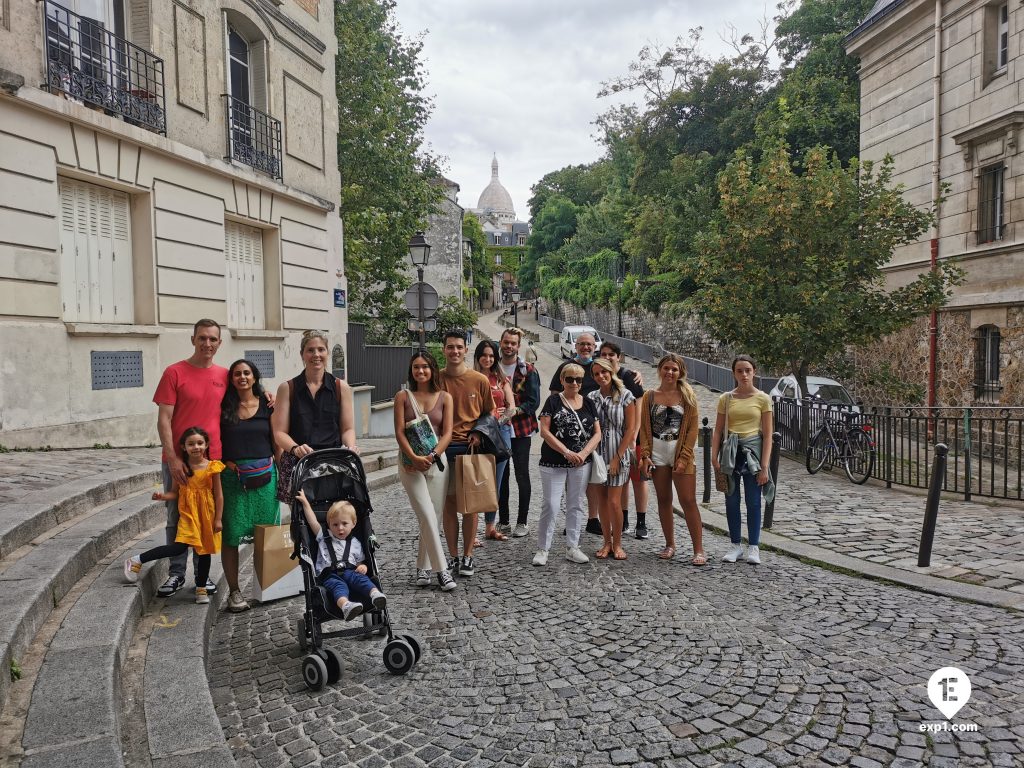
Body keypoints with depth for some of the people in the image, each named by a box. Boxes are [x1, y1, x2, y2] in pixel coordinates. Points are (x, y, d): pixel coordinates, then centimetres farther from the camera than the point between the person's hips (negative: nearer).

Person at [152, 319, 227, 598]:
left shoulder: (224, 375, 6)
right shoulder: (174, 373, -4)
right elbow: (163, 419, -7)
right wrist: (173, 458, -13)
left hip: (213, 460, 3)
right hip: (178, 460, -3)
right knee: (177, 517, 8)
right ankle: (176, 573, 21)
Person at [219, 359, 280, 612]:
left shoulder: (267, 406, 8)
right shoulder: (224, 408, 6)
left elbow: (276, 440, 9)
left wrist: (283, 475, 5)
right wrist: (225, 462, -6)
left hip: (264, 476, 1)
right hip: (232, 478, -1)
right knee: (231, 536, -2)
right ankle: (234, 591, 7)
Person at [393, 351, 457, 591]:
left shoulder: (444, 398, 5)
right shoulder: (403, 396, 4)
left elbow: (447, 432, -1)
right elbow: (399, 432, -3)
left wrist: (431, 456, -14)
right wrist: (414, 457, -16)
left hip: (437, 462, 2)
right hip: (411, 464, -2)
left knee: (434, 518, 5)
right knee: (428, 517, -12)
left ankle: (423, 567, 22)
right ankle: (441, 569, -6)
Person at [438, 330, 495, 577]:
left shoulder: (480, 380, 2)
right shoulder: (436, 379, 3)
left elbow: (488, 412, 10)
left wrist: (478, 434, -6)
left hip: (470, 447, 0)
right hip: (443, 447, 1)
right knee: (449, 503, 5)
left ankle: (468, 556, 14)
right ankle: (453, 556, 15)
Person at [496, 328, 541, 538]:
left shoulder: (528, 370, -3)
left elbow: (534, 402, -8)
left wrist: (514, 411, -22)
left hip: (520, 430, -4)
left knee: (522, 476, 2)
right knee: (500, 476, 9)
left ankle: (523, 521, 12)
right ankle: (503, 521, 20)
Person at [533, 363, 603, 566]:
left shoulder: (588, 403, 9)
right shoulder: (553, 401, -2)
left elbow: (597, 433, 5)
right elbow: (544, 431, -10)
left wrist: (583, 453, -11)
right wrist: (566, 452, -17)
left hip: (581, 464, 4)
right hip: (553, 463, -4)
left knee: (575, 505, 10)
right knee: (551, 506, -5)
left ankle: (572, 548, 20)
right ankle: (542, 549, 6)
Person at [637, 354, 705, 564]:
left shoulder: (687, 396, 1)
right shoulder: (650, 396, 6)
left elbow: (692, 429, -2)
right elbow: (644, 428, 6)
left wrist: (684, 458, -10)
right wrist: (645, 455, -4)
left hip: (681, 452, -2)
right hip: (657, 452, 2)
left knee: (688, 501, -4)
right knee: (663, 500, 10)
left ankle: (699, 550, 2)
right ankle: (670, 545, 22)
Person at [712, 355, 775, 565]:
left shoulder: (763, 399, -1)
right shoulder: (726, 399, 6)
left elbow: (767, 435, -3)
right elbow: (718, 431, 6)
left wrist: (764, 467, -9)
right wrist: (714, 457, -6)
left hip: (753, 449, -2)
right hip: (730, 451, 2)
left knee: (753, 502, 2)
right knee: (731, 501, 6)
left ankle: (753, 547, 12)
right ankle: (736, 546, 17)